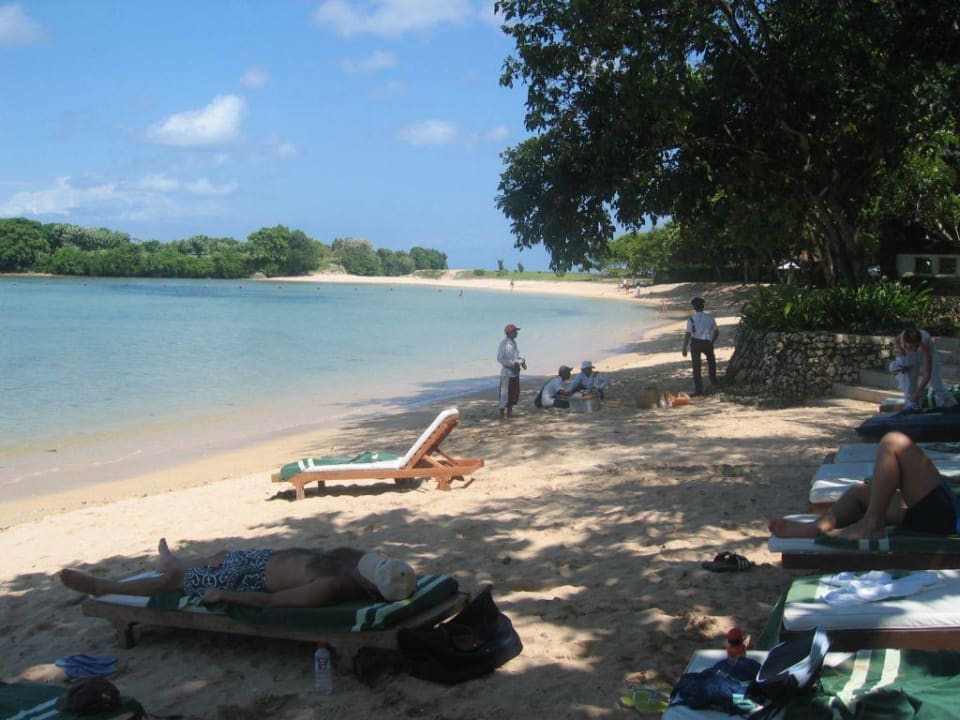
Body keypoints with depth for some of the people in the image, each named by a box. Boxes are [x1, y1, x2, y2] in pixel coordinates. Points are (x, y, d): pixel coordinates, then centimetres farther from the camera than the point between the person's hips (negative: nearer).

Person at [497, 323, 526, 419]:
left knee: (515, 393, 12)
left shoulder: (514, 343, 9)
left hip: (515, 372, 8)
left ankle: (509, 412, 22)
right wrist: (512, 364, -21)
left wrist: (522, 362, 0)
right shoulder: (504, 343, -15)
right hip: (506, 373, -8)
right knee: (505, 393, -4)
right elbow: (499, 358, -17)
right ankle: (502, 414, 3)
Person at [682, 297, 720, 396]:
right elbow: (717, 331, 6)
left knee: (696, 367, 7)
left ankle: (698, 389, 6)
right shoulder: (709, 317, -3)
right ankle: (713, 381, 42)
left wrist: (684, 348, -8)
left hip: (695, 343, -2)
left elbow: (687, 334, -16)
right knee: (711, 360, 30)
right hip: (707, 343, 2)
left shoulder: (691, 319, -12)